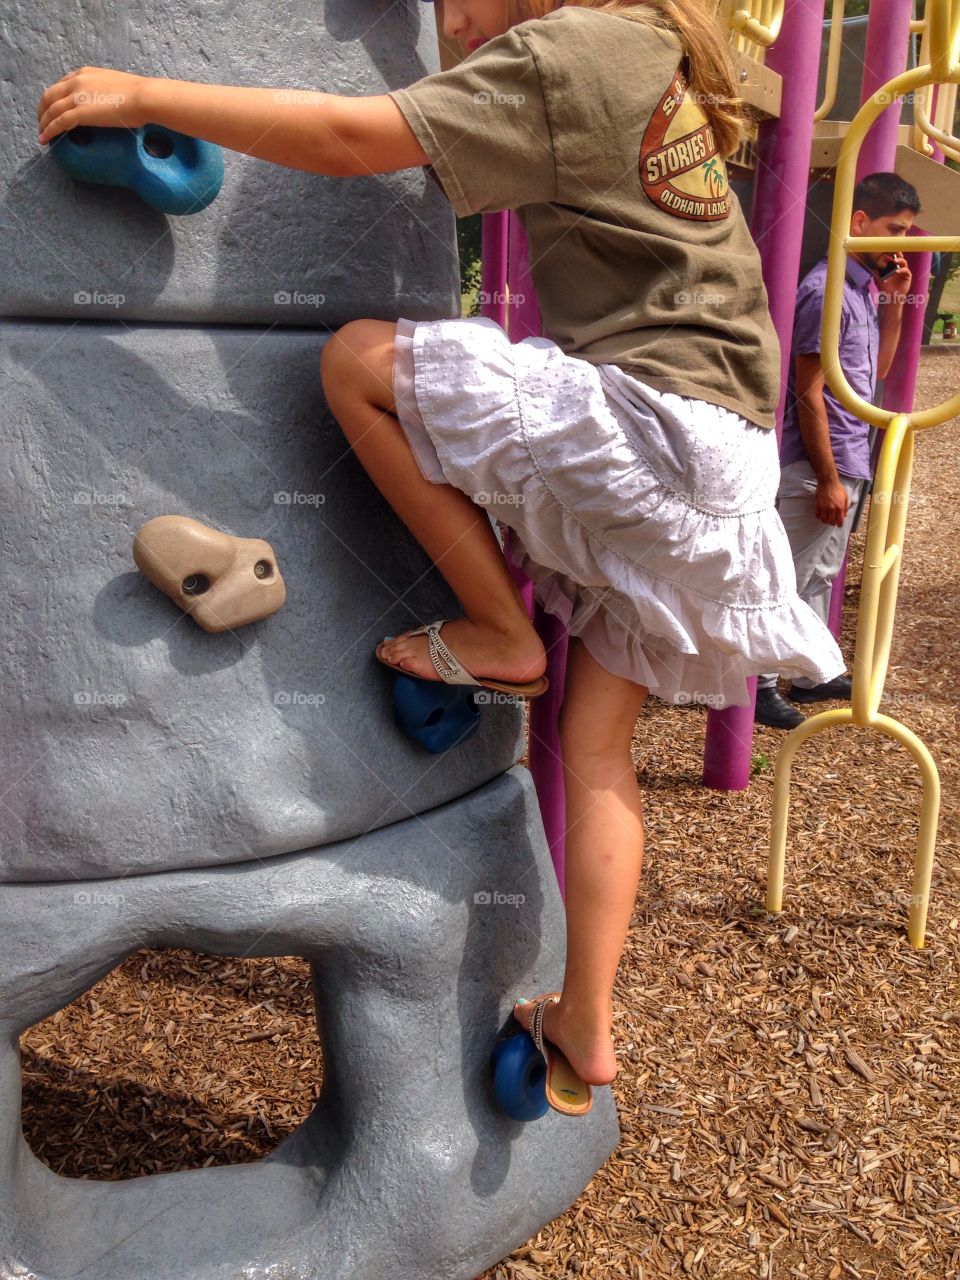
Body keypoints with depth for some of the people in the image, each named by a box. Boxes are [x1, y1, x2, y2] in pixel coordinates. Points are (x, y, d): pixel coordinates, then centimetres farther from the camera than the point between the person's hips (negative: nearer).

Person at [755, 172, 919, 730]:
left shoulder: (865, 289, 13)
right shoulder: (827, 291, -15)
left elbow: (878, 371, 21)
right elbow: (808, 392, -19)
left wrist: (894, 301, 10)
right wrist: (828, 479, -19)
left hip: (850, 460, 10)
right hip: (820, 465, -10)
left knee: (821, 575, 17)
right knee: (791, 579, -3)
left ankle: (811, 675, 28)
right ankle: (761, 684, 7)